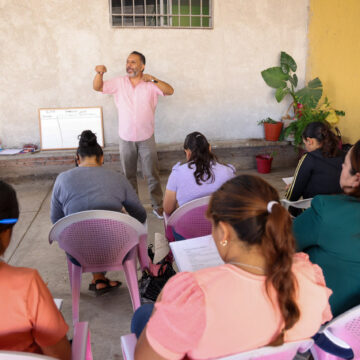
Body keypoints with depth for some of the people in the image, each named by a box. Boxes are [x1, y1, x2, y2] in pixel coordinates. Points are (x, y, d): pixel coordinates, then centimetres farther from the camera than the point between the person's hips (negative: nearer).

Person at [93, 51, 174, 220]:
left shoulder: (150, 84, -4)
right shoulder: (119, 82, 1)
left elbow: (170, 91, -14)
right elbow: (98, 87, -3)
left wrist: (154, 79, -25)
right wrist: (99, 73, -23)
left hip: (146, 138, -2)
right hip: (126, 139, 2)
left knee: (152, 175, 6)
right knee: (128, 175, 14)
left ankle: (157, 205, 19)